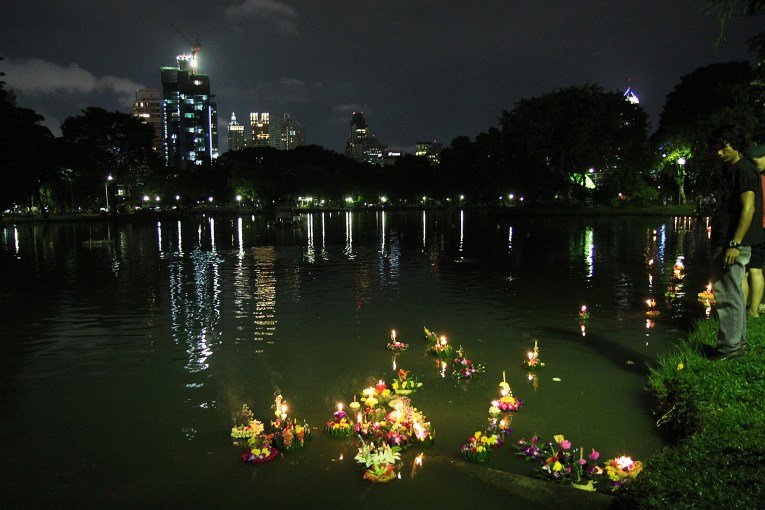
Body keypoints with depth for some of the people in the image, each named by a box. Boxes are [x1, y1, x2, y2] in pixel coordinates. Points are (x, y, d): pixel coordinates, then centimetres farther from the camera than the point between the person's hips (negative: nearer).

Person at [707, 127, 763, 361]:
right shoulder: (730, 170, 18)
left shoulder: (743, 169, -12)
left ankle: (730, 346, -1)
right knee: (732, 293, 15)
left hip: (734, 243, -11)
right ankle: (738, 341, 24)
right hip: (724, 241, 11)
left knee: (728, 294, -7)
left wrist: (734, 244, -25)